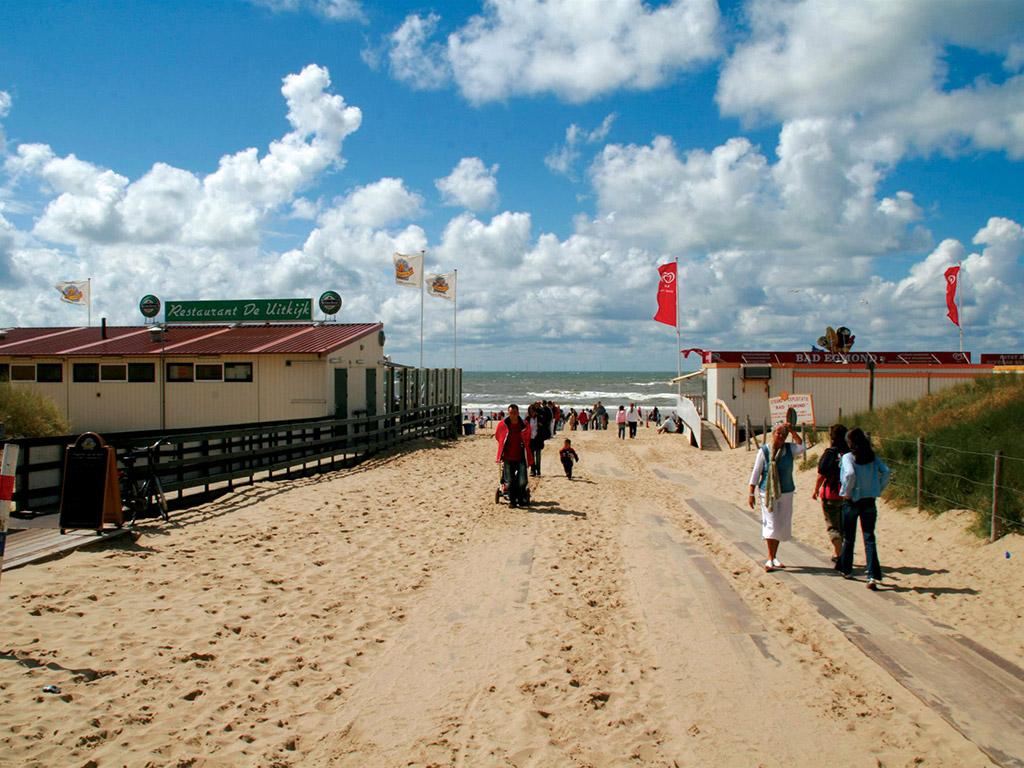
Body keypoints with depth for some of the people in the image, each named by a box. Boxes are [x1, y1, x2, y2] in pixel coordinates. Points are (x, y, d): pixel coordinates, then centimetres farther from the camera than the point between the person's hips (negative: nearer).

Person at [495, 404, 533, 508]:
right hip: (508, 458, 1)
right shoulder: (503, 424, -3)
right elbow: (497, 436, 17)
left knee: (522, 482, -7)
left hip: (521, 457, -1)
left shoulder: (524, 425, -2)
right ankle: (512, 501, 20)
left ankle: (521, 499, 17)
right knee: (510, 482, 5)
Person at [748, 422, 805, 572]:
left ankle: (774, 557, 25)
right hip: (768, 493, -4)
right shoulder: (764, 450, -7)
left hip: (786, 493, 4)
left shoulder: (789, 449, 2)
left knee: (782, 526, 11)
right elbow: (756, 472, -5)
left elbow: (801, 448, -20)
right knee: (771, 524, -8)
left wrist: (792, 431, -16)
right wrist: (751, 494, -8)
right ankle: (770, 560, -4)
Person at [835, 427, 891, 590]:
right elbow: (885, 472, -8)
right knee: (869, 539, 1)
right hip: (869, 502, 3)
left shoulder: (848, 457, -10)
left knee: (848, 538, 15)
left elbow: (850, 474, -26)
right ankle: (873, 576, -10)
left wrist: (846, 491, -14)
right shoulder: (873, 457, 3)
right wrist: (878, 490, 0)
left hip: (852, 502, -3)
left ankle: (846, 569, 30)